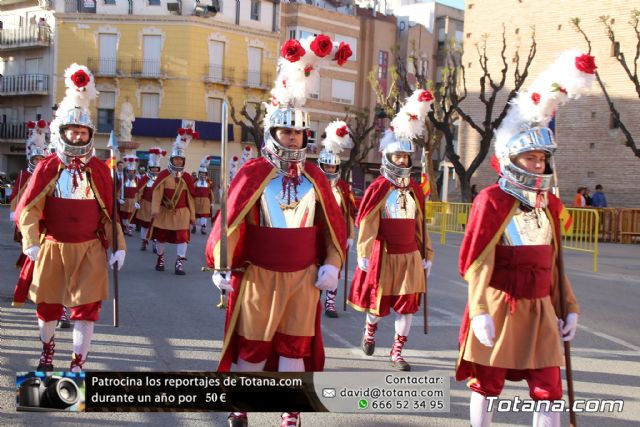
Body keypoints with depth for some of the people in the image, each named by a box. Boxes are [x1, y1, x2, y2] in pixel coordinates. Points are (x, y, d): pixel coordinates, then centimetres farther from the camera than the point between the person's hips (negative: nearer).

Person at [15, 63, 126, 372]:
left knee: (87, 307, -3)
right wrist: (31, 242, -19)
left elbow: (111, 211, 4)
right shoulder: (47, 168, -2)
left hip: (89, 250, 0)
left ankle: (78, 366, 7)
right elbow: (28, 208, -7)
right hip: (53, 248, 0)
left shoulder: (99, 169, 1)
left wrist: (119, 246, 0)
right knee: (47, 303, 14)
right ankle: (47, 348, 42)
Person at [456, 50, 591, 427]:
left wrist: (568, 307, 13)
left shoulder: (550, 205, 8)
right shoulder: (492, 201, -13)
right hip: (499, 307, -6)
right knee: (488, 385, 10)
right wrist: (480, 312, -21)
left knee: (549, 390, 6)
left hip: (540, 309, 6)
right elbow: (476, 262, -16)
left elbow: (554, 263, 14)